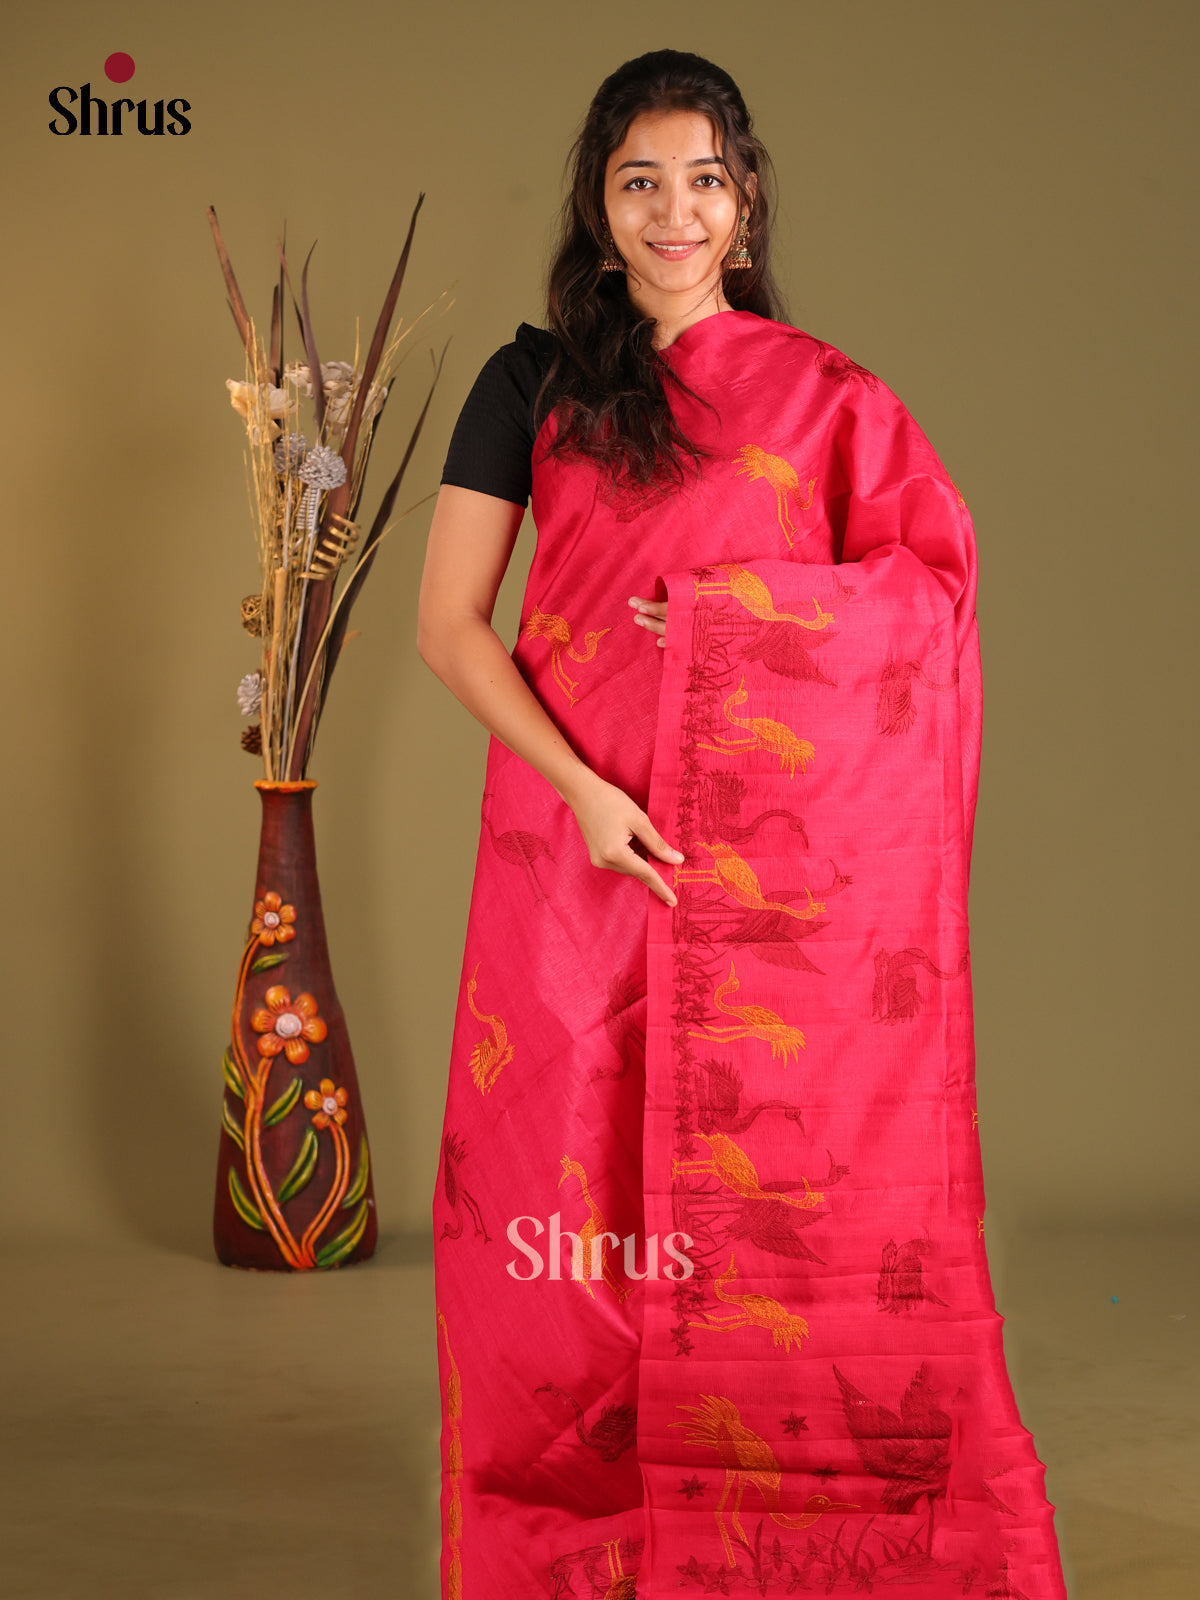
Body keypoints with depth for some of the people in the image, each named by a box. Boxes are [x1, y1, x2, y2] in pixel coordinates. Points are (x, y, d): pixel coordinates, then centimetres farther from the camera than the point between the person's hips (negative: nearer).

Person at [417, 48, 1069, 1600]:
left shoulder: (819, 394, 8)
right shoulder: (534, 384, 7)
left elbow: (935, 586, 8)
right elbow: (447, 620, 1)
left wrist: (738, 609, -6)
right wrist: (578, 787, -12)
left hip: (773, 861, 0)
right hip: (578, 834, 0)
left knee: (775, 1189, 1)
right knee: (576, 1192, 2)